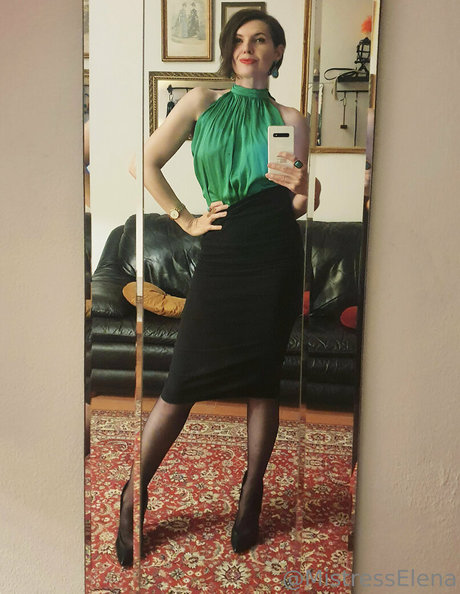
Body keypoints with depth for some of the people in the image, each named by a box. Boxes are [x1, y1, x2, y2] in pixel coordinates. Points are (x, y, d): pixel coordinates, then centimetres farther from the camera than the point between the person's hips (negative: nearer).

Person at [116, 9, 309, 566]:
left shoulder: (290, 118, 11)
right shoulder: (202, 102, 9)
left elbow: (300, 206, 10)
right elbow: (146, 162, 6)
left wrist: (299, 190, -12)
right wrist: (186, 219, 2)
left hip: (275, 252, 1)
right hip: (222, 251, -1)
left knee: (263, 377, 6)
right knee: (184, 379, -1)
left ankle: (251, 494, 23)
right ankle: (134, 492, 15)